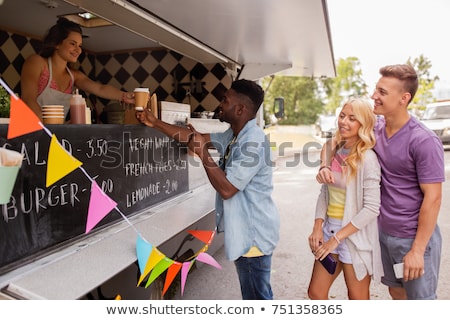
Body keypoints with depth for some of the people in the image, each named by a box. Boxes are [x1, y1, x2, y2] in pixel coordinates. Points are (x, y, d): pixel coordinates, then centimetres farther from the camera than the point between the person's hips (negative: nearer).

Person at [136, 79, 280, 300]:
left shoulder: (253, 141, -24)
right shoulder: (233, 135, 6)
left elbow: (227, 189, -27)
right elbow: (196, 137, 11)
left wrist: (202, 152, -22)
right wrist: (156, 123, 11)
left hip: (253, 233, -9)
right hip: (243, 230, 10)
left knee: (258, 295, 7)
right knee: (251, 293, 23)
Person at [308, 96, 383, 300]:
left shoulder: (367, 158, -15)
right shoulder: (335, 151, 4)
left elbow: (372, 208, -18)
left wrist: (337, 238, -16)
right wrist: (318, 227, -3)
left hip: (354, 235, -6)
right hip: (329, 229, 6)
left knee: (357, 299, 12)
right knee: (315, 293, 15)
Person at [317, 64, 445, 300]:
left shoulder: (424, 141, -20)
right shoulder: (375, 128, -2)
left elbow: (433, 197, -18)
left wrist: (417, 250, -17)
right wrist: (324, 166, -12)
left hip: (414, 238, -5)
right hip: (384, 232, 6)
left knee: (420, 298, 12)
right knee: (396, 291, 23)